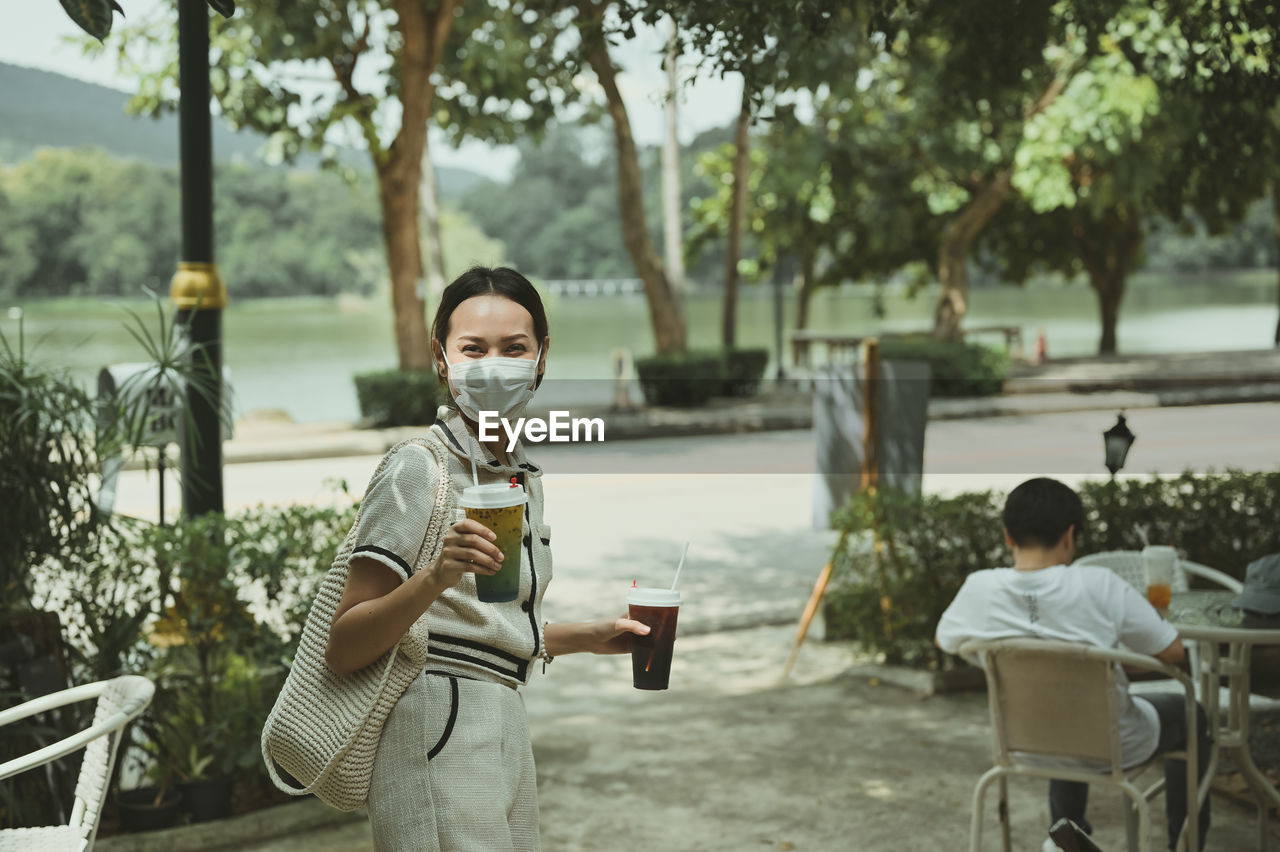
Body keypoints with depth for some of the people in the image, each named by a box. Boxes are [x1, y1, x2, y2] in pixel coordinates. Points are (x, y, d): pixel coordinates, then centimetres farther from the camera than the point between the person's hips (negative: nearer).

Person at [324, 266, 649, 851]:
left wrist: (589, 637, 17)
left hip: (506, 730, 8)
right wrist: (436, 577, -29)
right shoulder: (419, 467, -11)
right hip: (438, 726, -8)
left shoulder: (524, 476, 13)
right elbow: (342, 651, -16)